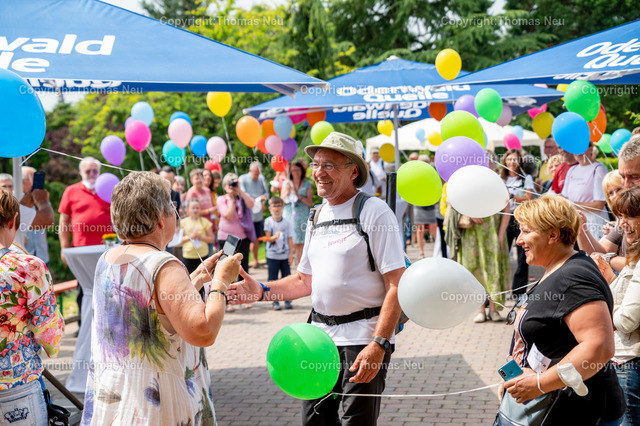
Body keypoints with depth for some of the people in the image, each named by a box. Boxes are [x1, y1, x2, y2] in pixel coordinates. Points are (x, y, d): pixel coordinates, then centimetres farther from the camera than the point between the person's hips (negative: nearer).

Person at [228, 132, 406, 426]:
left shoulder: (374, 212, -10)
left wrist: (379, 344, -23)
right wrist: (262, 291, 6)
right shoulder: (317, 217, 13)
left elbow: (396, 285, -15)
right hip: (321, 335, 7)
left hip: (363, 337, -7)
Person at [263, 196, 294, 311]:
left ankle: (287, 300, 15)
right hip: (272, 255, -1)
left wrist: (291, 254, 0)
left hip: (285, 255, 1)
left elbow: (290, 239, 4)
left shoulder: (287, 223, 3)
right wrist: (275, 237, -27)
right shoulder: (268, 221, -2)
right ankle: (275, 302, 10)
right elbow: (268, 238, -5)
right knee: (273, 280, 2)